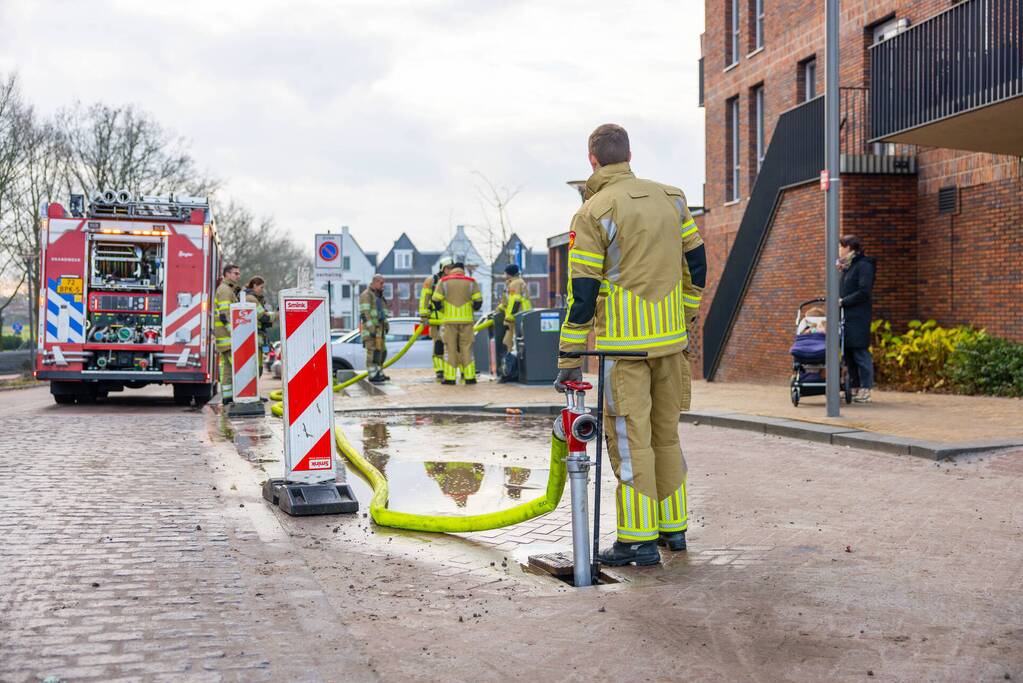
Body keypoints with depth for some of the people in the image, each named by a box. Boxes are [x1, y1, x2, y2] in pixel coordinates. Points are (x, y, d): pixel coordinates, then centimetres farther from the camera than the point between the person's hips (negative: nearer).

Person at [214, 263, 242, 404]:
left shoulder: (229, 290, 22)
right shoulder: (225, 290, -11)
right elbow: (225, 315, -19)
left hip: (226, 335, 10)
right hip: (227, 335, -10)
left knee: (226, 365, 7)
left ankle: (227, 396, 7)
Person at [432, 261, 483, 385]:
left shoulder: (443, 281, 3)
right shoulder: (471, 282, 6)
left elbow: (436, 300, -3)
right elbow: (478, 301, -1)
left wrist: (442, 310, 15)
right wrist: (473, 308, 18)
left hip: (450, 319, -1)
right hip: (466, 320, 1)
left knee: (450, 348, 2)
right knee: (466, 347, 5)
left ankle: (450, 377, -2)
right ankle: (469, 377, 2)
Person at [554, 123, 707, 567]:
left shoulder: (593, 213, -9)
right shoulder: (671, 198, 8)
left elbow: (582, 292, -11)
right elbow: (696, 266, 13)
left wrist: (569, 359, -7)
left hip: (623, 343, -6)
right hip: (671, 339, 6)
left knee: (629, 437, -2)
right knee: (666, 433, 16)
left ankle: (638, 540, -1)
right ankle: (673, 527, 24)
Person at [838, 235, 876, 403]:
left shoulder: (864, 265, -8)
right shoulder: (847, 266, 18)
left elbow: (864, 292, -16)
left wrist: (843, 301, -15)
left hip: (858, 317, -9)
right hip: (846, 315, 9)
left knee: (860, 352, -7)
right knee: (849, 353, 8)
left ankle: (865, 390, -3)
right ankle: (854, 388, 13)